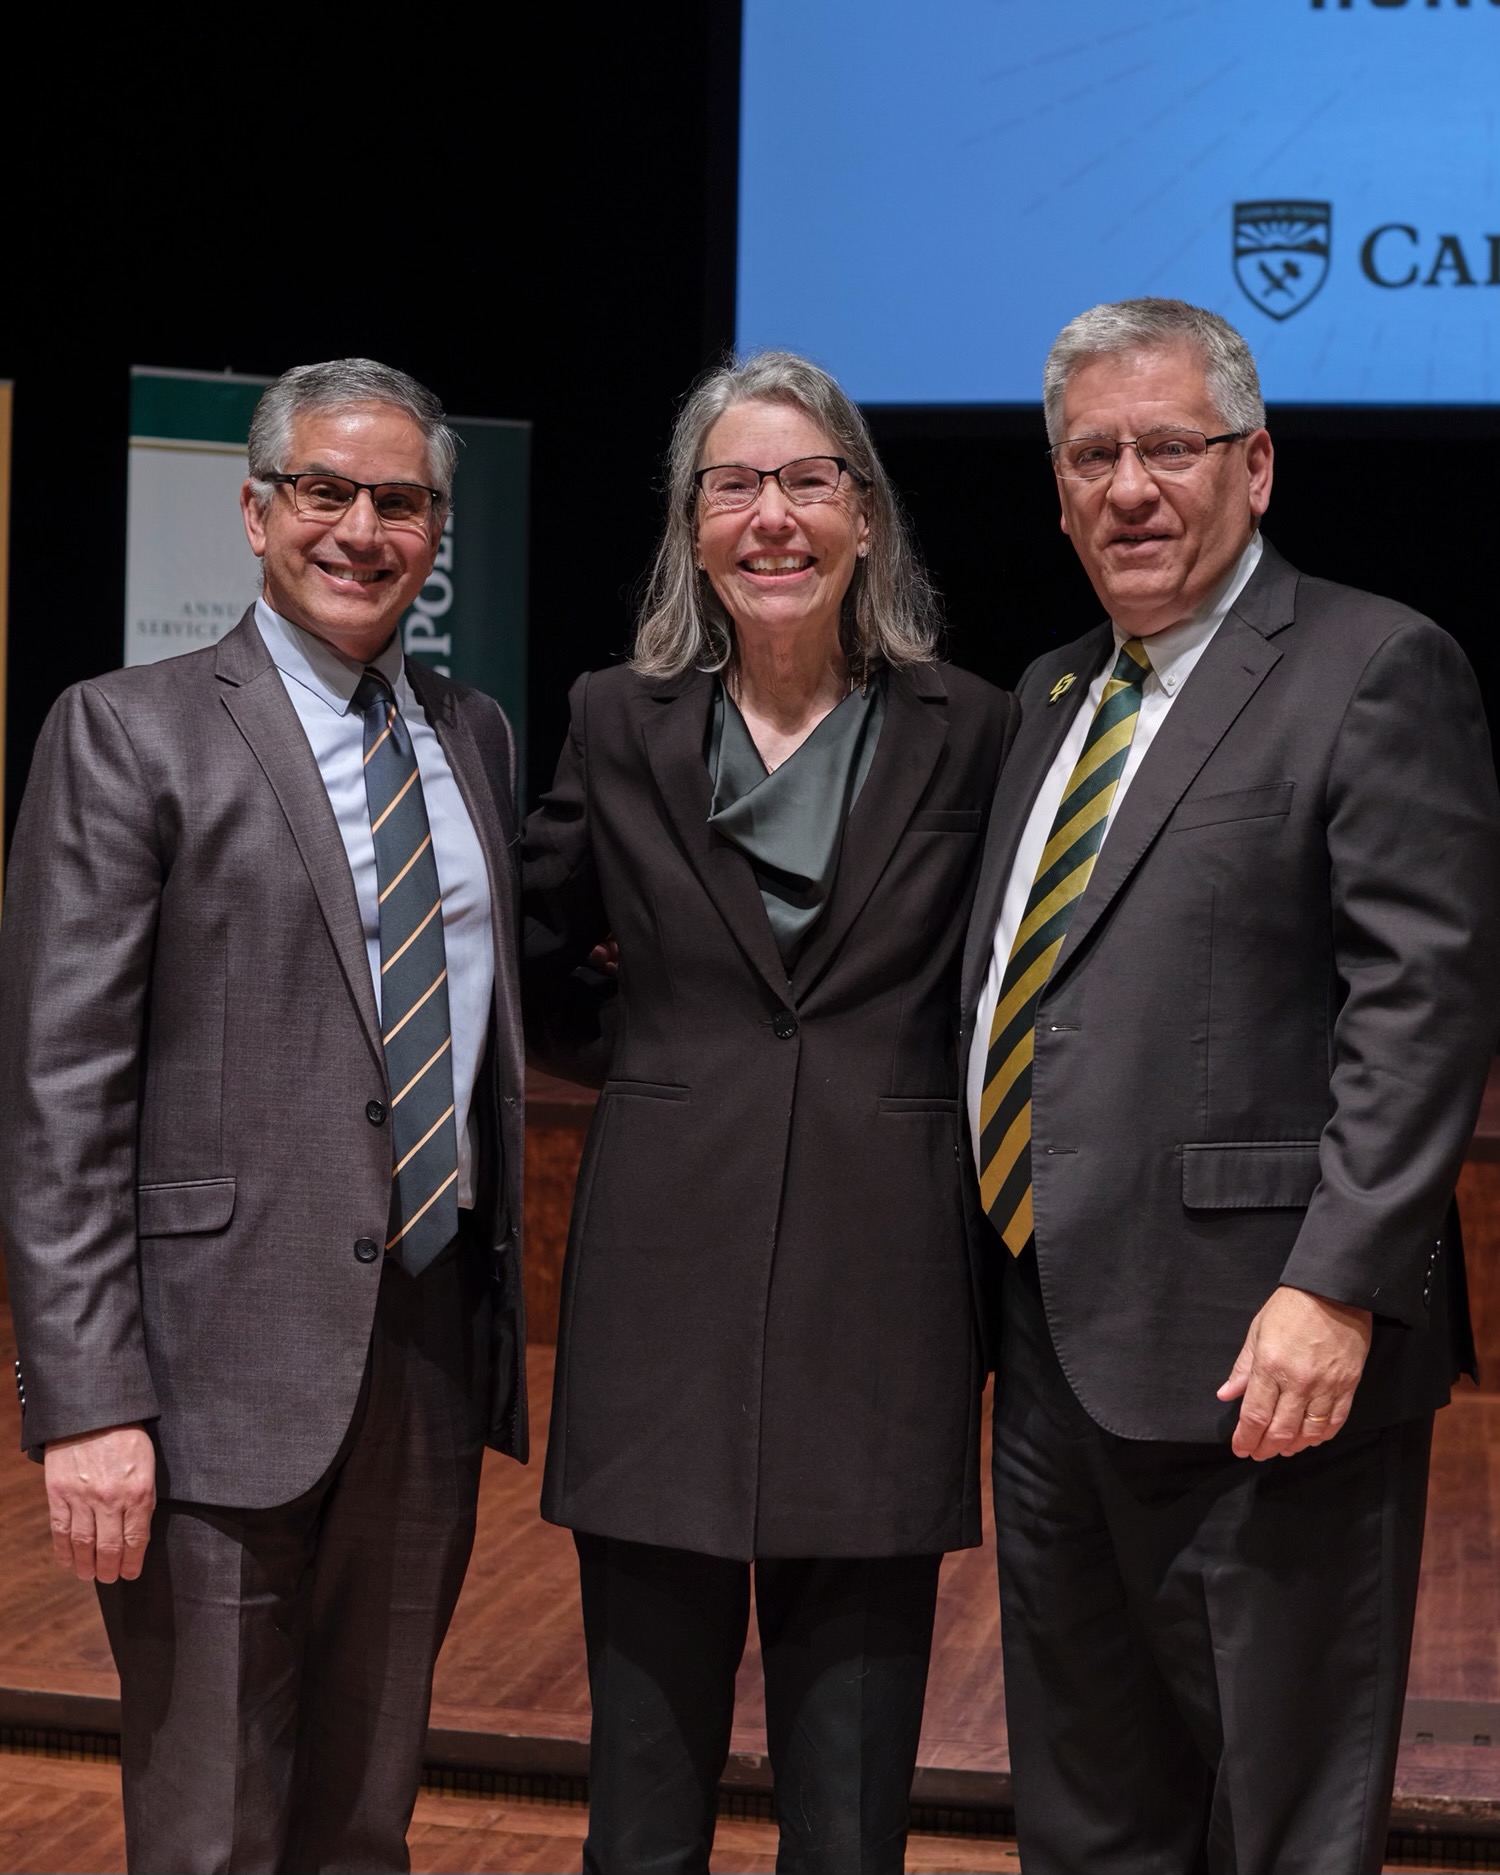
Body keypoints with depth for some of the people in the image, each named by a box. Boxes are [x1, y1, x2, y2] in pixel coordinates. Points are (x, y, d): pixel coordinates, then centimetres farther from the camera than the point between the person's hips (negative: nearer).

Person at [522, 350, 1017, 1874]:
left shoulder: (965, 733, 2)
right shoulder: (619, 726, 5)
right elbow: (529, 964, 17)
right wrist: (638, 1062, 10)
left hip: (882, 1289, 0)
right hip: (666, 1286, 1)